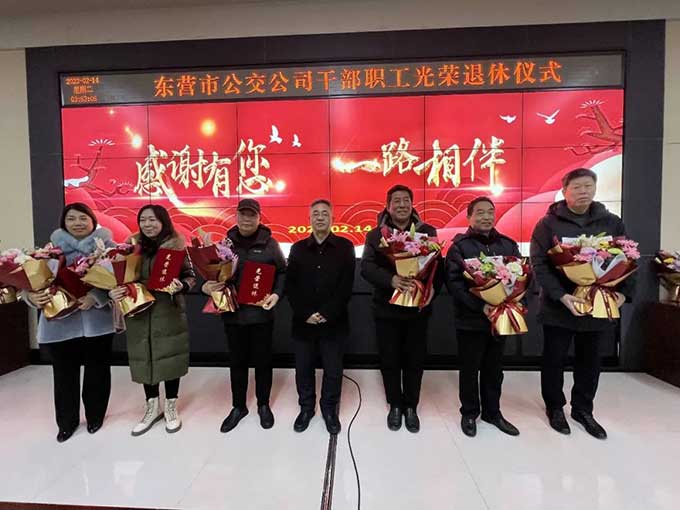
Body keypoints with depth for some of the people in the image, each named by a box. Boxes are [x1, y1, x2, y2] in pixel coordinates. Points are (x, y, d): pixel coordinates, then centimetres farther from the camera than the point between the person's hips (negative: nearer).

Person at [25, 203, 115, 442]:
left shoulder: (107, 246, -1)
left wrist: (96, 297, -26)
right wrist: (32, 296, -20)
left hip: (97, 321, -1)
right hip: (60, 322, 2)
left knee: (97, 371, 11)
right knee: (64, 374, 11)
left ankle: (95, 416, 32)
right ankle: (67, 422, 32)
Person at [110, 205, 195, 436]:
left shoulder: (176, 246, -5)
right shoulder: (131, 246, 5)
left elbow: (190, 276, -6)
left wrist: (181, 286, -26)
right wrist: (113, 292, -12)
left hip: (168, 312, -3)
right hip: (139, 312, 3)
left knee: (169, 356, 6)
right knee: (144, 358, 12)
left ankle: (171, 406, 25)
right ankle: (152, 406, 31)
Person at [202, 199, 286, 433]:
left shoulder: (269, 243, -2)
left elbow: (282, 271, 2)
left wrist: (276, 294, -13)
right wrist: (207, 285, -13)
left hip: (261, 313, -2)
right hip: (233, 313, 2)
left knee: (262, 360, 12)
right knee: (237, 361, 15)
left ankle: (263, 405, 32)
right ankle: (238, 407, 33)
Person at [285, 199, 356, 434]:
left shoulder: (345, 247, 0)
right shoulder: (298, 248, 6)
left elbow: (346, 286, -6)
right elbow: (290, 285, 1)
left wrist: (327, 314, -14)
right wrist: (305, 314, -11)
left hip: (334, 322, -1)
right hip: (303, 322, 2)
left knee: (333, 370, 9)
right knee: (303, 369, 13)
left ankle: (329, 409, 31)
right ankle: (306, 408, 34)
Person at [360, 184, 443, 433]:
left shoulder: (427, 232, 4)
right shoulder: (375, 235, 1)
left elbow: (437, 266, -3)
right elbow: (367, 267, -11)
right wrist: (391, 280, -27)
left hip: (418, 307, 1)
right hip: (387, 308, 0)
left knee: (415, 359, 10)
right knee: (389, 360, 9)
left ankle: (411, 407, 29)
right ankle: (395, 405, 29)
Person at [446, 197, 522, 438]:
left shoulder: (508, 244, 8)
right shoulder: (459, 246, -6)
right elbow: (453, 282, -15)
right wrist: (481, 306, -22)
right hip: (470, 319, -4)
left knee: (494, 369, 17)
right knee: (470, 369, 9)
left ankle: (493, 412, 34)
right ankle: (469, 413, 28)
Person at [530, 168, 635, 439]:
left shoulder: (612, 223, 5)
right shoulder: (549, 223, -6)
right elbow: (538, 263, -12)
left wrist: (624, 292, -6)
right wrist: (561, 296, -22)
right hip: (558, 307, -3)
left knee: (589, 361, 15)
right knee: (554, 359, 10)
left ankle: (583, 410, 33)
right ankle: (555, 407, 29)